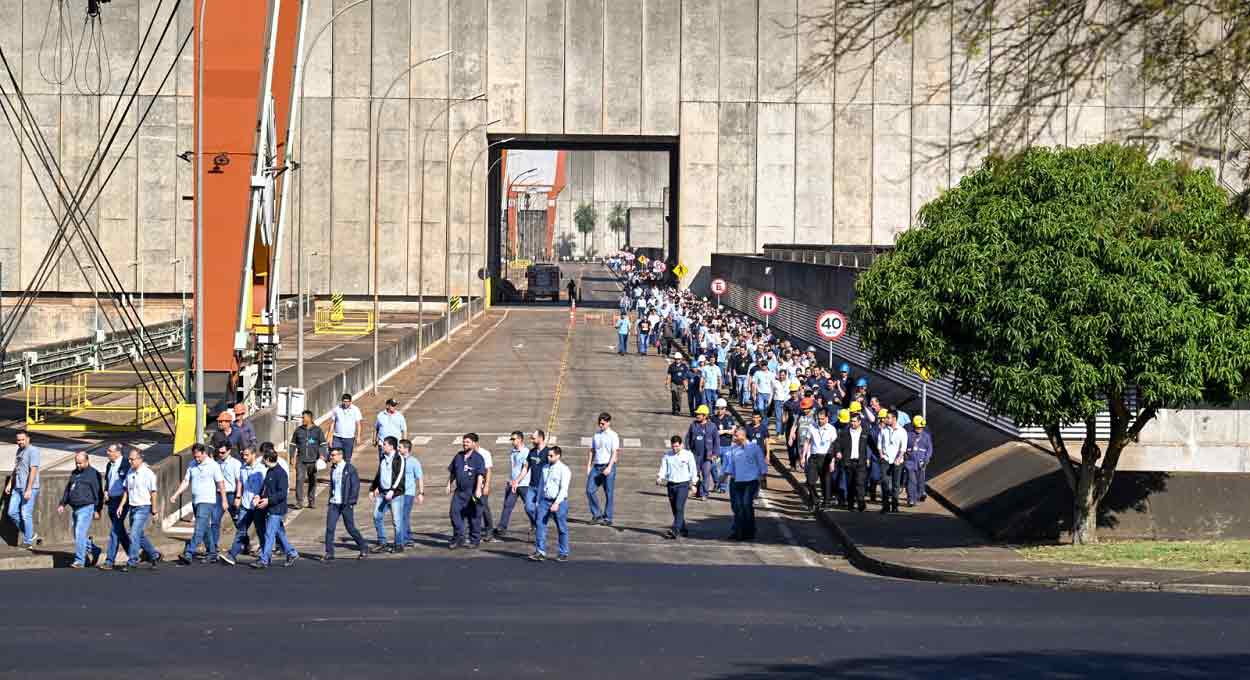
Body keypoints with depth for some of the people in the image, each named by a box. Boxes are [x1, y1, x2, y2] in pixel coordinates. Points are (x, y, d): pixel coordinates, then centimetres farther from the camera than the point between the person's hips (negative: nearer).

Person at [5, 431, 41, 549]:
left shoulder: (33, 451, -11)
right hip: (17, 487, 9)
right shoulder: (19, 451, 16)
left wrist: (29, 490, -22)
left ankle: (28, 542, 3)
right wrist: (10, 483, 19)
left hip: (29, 489, -9)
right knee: (12, 513, 6)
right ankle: (31, 535, 18)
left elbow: (33, 471, -17)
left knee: (26, 515, -7)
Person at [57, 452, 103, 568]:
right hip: (74, 509, 8)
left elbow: (98, 493, -7)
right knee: (78, 535, 11)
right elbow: (67, 489, 26)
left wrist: (97, 510, -11)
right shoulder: (74, 473, 18)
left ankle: (79, 561, -11)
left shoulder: (93, 474, -4)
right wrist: (62, 504, 17)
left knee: (80, 534, -13)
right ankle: (95, 550, 29)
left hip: (86, 508, -8)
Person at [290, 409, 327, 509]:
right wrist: (292, 457, 7)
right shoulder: (298, 430, 7)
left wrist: (322, 455, -10)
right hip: (301, 460, 0)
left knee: (312, 481, 8)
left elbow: (323, 444, 2)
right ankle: (299, 502, -10)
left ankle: (312, 501, 19)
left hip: (313, 460, 0)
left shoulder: (318, 430, 2)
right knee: (299, 479, -11)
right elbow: (293, 444, 12)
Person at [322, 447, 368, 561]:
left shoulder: (350, 469, -9)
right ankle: (329, 553, 1)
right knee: (329, 527, -4)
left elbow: (356, 485, -11)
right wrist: (330, 499, 13)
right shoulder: (333, 469, 10)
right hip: (334, 504, 6)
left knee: (350, 528, 1)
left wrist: (351, 501, -16)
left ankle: (364, 550, 17)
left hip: (346, 504, -6)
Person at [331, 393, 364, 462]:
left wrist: (358, 436, -10)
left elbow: (358, 424, 0)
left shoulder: (355, 410, -2)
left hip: (349, 438, -1)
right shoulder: (337, 409, 2)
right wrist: (330, 437, 3)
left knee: (347, 459, 6)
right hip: (337, 438, 1)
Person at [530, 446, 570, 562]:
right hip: (545, 500, 6)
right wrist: (538, 501, 18)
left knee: (561, 528, 4)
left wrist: (557, 503, -23)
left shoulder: (563, 469, -8)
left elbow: (564, 488, -15)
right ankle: (540, 552, -2)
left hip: (559, 502, -6)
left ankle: (563, 554, 13)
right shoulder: (546, 468, 13)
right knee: (540, 525, -4)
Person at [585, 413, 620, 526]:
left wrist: (609, 467, -18)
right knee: (589, 490, -4)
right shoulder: (596, 435, 14)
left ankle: (607, 518, 5)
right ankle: (596, 515, 7)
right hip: (596, 466, 5)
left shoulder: (613, 436, -3)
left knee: (608, 493, -1)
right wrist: (588, 466, 9)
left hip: (608, 466, -5)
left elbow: (614, 453, -9)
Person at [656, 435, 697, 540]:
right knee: (674, 509, 7)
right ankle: (683, 530, 19)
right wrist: (659, 477, -16)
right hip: (671, 484, 4)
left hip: (683, 485, -4)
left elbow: (693, 470, 4)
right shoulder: (667, 455, 7)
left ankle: (674, 530, -25)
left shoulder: (688, 455, 0)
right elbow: (663, 468, 4)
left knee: (679, 508, -16)